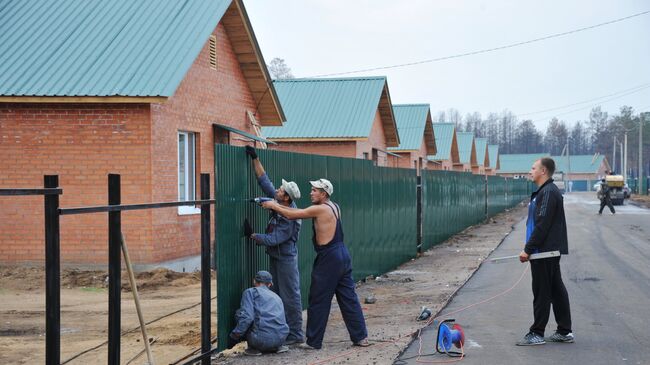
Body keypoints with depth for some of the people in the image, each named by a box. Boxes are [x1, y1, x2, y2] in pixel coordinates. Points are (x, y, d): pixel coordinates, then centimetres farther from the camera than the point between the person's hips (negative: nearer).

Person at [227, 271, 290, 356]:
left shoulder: (250, 292, 9)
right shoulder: (276, 297, 27)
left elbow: (246, 317, -8)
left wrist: (234, 336, -1)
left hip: (262, 340, -6)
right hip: (281, 338, 6)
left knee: (239, 313, 16)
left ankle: (253, 348, 12)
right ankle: (278, 347, 17)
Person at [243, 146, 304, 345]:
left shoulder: (290, 219, -25)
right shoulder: (278, 203, -2)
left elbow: (273, 239, -23)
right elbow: (264, 181, 5)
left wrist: (252, 235, -13)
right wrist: (255, 159, 2)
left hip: (286, 258, -9)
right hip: (275, 256, 9)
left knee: (290, 296, -3)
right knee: (277, 294, 14)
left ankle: (296, 334, 2)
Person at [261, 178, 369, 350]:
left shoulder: (320, 209, -13)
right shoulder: (334, 207, 14)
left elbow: (293, 215, -9)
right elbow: (299, 212, 16)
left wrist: (274, 206, 5)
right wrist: (279, 205, 13)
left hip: (329, 258, -9)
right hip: (342, 254, 9)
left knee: (318, 301, 1)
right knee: (348, 298, 11)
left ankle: (313, 342, 8)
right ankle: (360, 337, 12)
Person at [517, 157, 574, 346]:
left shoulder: (549, 193, -17)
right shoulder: (545, 191, 16)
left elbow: (542, 225, -22)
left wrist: (528, 249, -20)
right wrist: (529, 248, 20)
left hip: (544, 252, -10)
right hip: (550, 251, 10)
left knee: (541, 292, -4)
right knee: (557, 290, 12)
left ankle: (537, 334, 2)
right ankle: (565, 332, 18)